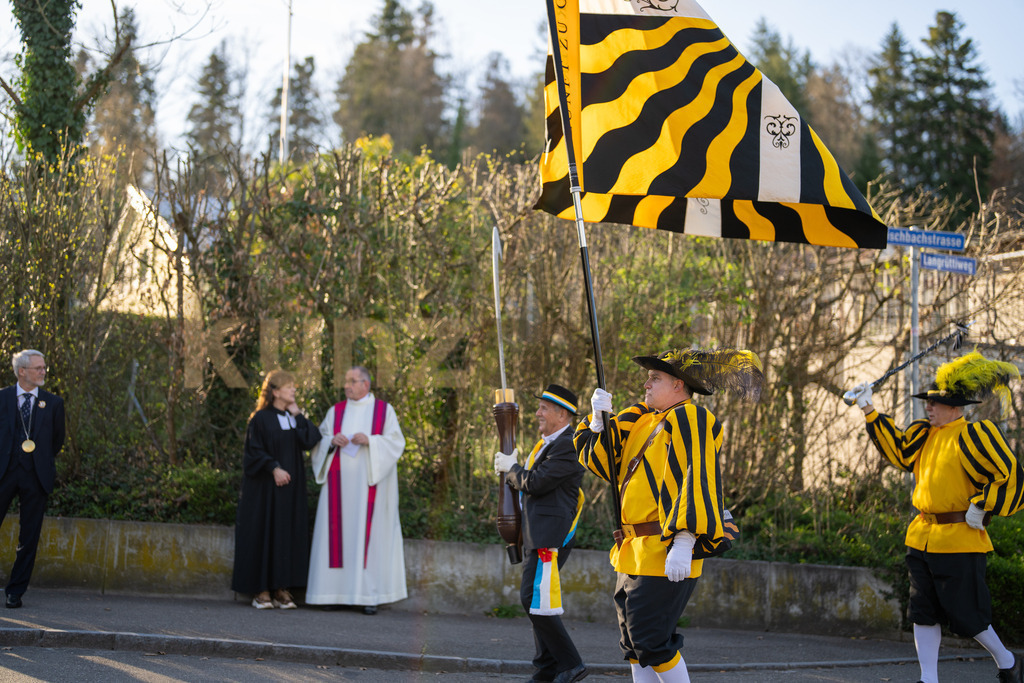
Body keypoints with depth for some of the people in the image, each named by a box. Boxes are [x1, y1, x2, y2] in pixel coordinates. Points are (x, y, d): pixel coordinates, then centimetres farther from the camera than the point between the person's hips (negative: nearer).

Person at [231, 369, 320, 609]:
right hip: (266, 488, -5)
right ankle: (261, 590, 0)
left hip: (291, 487, 5)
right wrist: (274, 468, -20)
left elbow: (309, 441, -2)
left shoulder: (295, 418, 12)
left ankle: (282, 589, 5)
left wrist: (297, 416, -4)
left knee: (289, 534, 2)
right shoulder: (261, 418, -5)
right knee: (264, 533, -4)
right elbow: (255, 450, -9)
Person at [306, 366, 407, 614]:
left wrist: (369, 440, -16)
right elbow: (320, 441, 10)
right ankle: (337, 591, -1)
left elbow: (396, 442, -1)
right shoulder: (335, 411, 14)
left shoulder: (384, 410, 6)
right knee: (338, 533, -3)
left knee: (368, 533, -6)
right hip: (339, 483, 3)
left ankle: (369, 595, -7)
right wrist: (332, 442, -12)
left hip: (368, 482, -3)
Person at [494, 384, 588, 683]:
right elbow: (531, 484, 23)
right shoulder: (548, 443, 18)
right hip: (539, 535, 11)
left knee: (535, 599, -14)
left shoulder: (568, 446, -15)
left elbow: (535, 484, -20)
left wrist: (511, 467, -4)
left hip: (551, 536, -11)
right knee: (534, 600, 12)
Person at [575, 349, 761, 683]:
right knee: (634, 642, 11)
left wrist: (683, 542, -28)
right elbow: (602, 461, 20)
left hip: (665, 555, -10)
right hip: (635, 554, 10)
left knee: (650, 641, -11)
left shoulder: (689, 420, -10)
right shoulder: (645, 422, 19)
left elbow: (695, 481, -20)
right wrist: (598, 418, 4)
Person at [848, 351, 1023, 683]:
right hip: (922, 538, 8)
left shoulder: (975, 434, -12)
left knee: (965, 615, -1)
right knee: (924, 612, 7)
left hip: (959, 540, -8)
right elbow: (897, 449, 17)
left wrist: (980, 507, -14)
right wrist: (869, 411, 13)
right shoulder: (925, 435, 11)